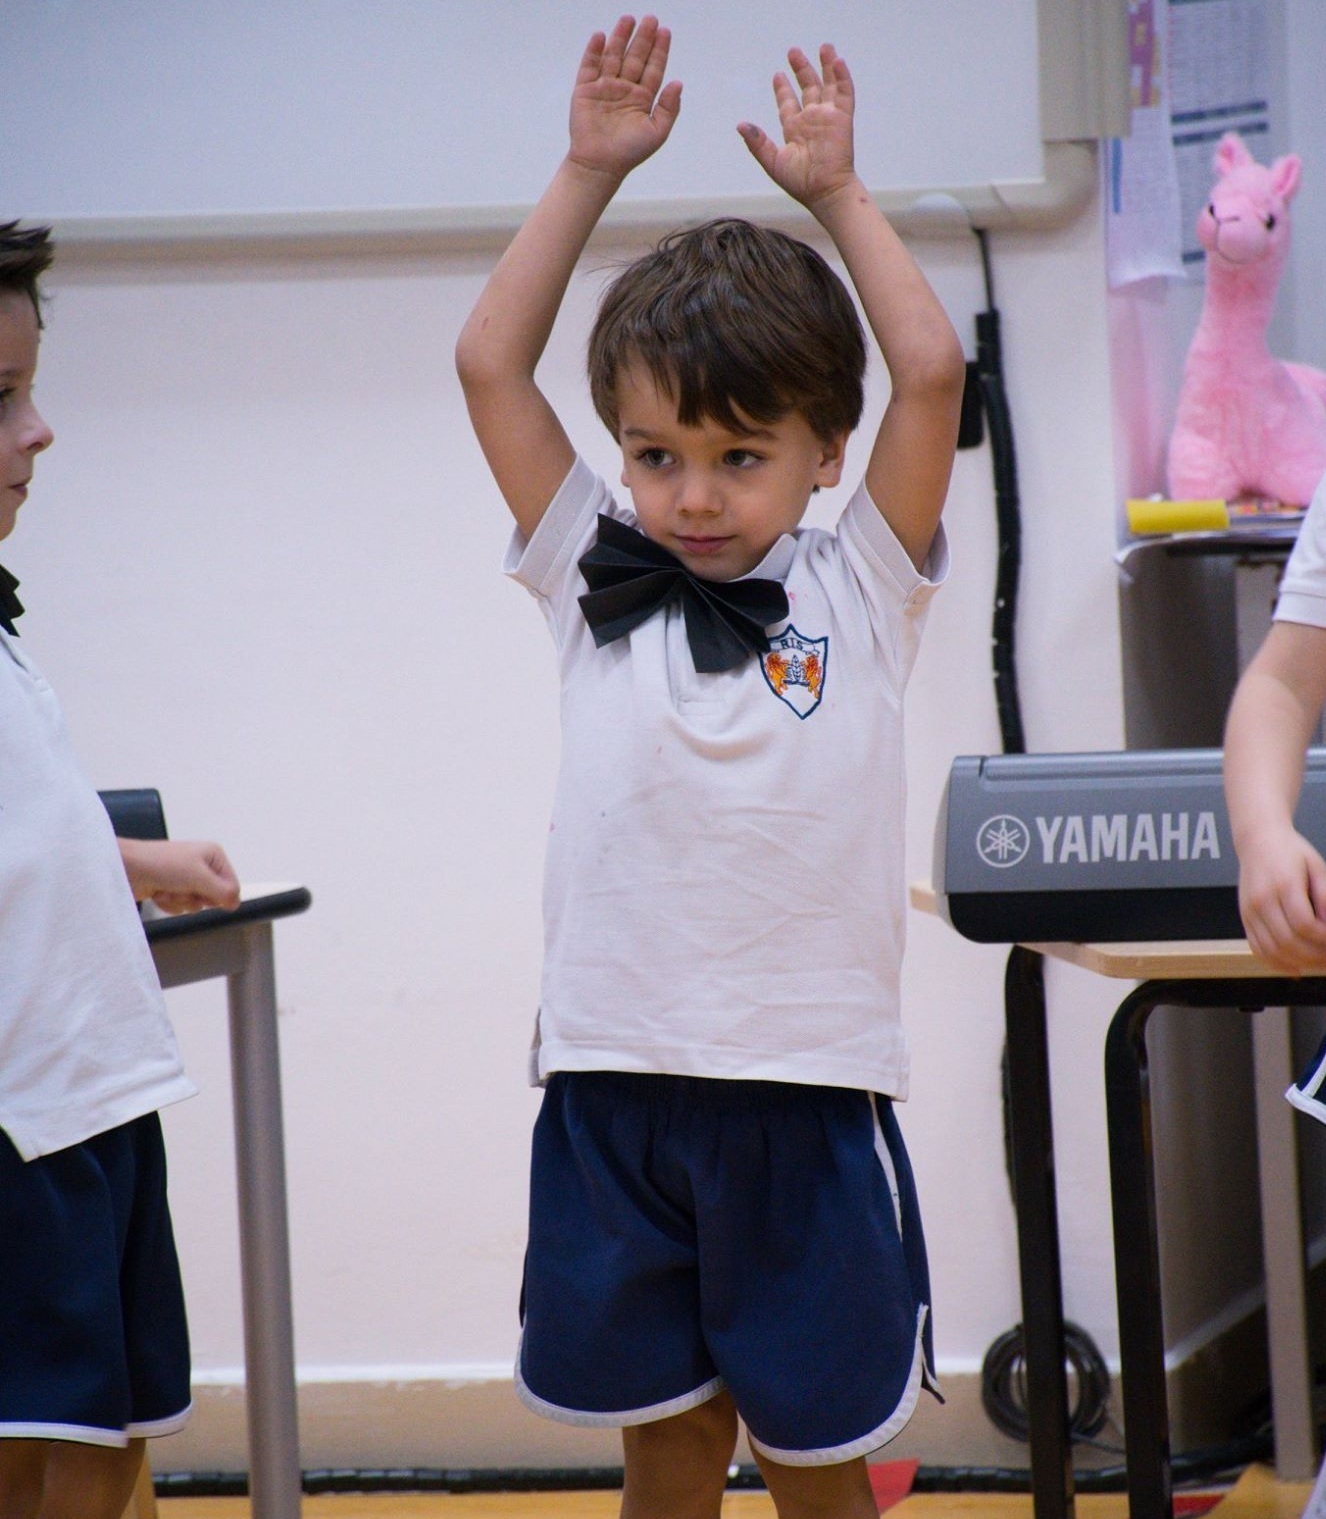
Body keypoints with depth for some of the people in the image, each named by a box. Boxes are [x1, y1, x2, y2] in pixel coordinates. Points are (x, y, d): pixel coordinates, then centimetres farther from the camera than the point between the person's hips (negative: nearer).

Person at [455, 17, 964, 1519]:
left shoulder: (859, 592, 3)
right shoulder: (597, 588, 7)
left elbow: (931, 371, -4)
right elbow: (489, 364, 5)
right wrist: (590, 171, 5)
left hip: (809, 1087, -1)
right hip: (617, 1083, 1)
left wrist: (834, 190, 4)